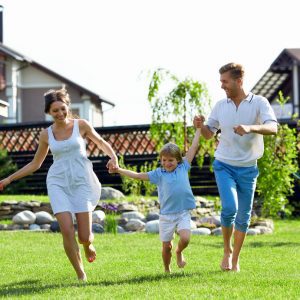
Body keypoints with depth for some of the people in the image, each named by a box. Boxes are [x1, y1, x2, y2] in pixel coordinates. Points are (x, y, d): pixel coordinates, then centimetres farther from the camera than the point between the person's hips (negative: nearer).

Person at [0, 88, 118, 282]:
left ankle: (89, 244, 33)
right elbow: (35, 164, 17)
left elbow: (101, 142, 14)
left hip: (82, 182, -1)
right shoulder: (46, 135, 7)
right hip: (58, 183, 1)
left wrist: (113, 157, -7)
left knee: (84, 237, -7)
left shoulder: (81, 125, 1)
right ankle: (81, 275, -1)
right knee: (67, 230, -17)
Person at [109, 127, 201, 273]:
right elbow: (137, 175, 5)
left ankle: (179, 252, 13)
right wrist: (118, 170, 0)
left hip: (183, 213, 0)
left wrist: (198, 129, 13)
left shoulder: (183, 167, 7)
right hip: (166, 214, 0)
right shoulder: (158, 174, 4)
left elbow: (193, 147, 11)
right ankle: (167, 270, 27)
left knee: (185, 238, -20)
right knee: (166, 246, 5)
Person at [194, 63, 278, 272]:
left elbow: (273, 128, -23)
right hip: (224, 166, 1)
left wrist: (250, 128, -40)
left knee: (244, 216, 6)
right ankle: (227, 250, 4)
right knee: (230, 208, -18)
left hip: (248, 168, 0)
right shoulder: (220, 106, 2)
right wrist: (201, 126, -12)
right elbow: (209, 134, 11)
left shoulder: (259, 103, -8)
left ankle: (235, 260, 21)